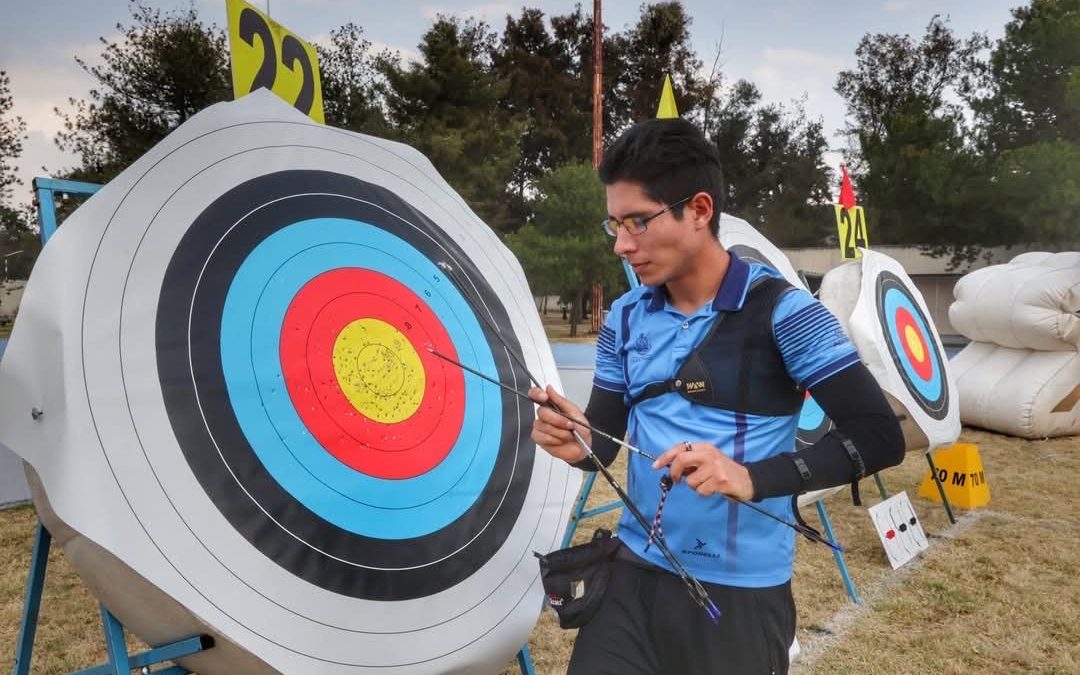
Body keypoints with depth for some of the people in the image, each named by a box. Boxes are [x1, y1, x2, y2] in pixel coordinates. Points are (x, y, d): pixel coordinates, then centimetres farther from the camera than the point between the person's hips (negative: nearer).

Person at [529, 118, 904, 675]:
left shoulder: (781, 311, -13)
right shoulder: (626, 319, 3)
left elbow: (880, 437, -16)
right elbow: (608, 438, 8)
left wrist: (754, 479, -27)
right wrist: (576, 442, -15)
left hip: (741, 594, -3)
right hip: (634, 576, 4)